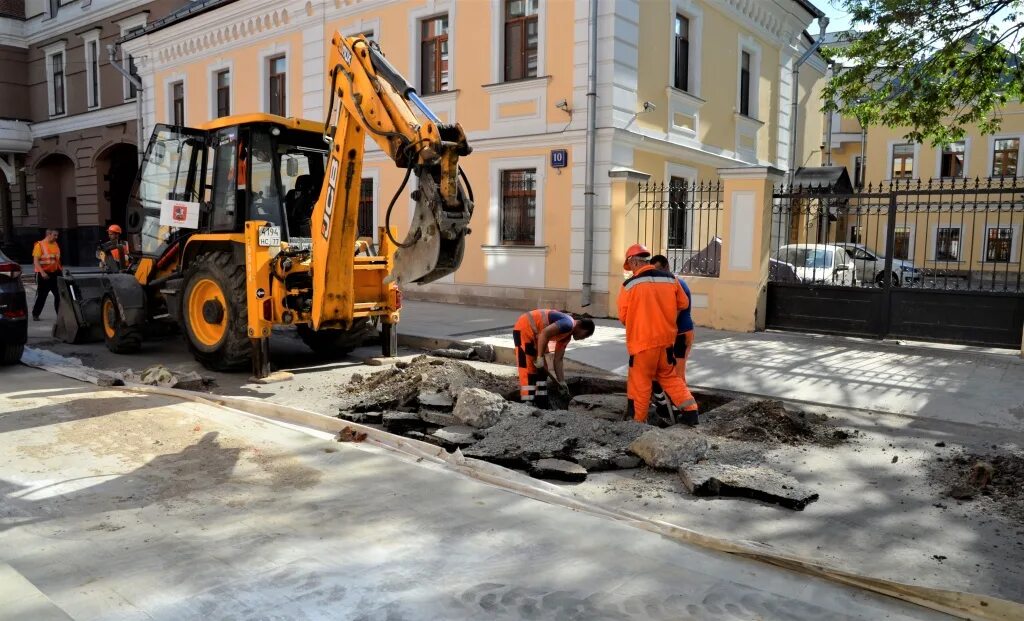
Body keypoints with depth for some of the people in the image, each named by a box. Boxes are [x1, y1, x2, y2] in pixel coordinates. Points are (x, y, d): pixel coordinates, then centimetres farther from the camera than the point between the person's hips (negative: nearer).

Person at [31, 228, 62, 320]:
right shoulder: (39, 245, -8)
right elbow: (35, 260, -13)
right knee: (41, 295, 3)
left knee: (59, 294, 2)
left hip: (55, 273, 5)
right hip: (44, 274, -5)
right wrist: (42, 272, -23)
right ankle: (35, 314, 17)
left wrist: (60, 271, 14)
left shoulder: (55, 245, 10)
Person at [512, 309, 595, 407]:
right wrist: (540, 357, -25)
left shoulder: (567, 336, 11)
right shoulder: (568, 324, -18)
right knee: (528, 368, -12)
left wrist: (561, 382, 11)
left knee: (542, 368, 14)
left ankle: (541, 401, 20)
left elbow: (557, 360, 13)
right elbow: (545, 333, -30)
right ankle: (527, 403, -10)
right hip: (524, 328, -11)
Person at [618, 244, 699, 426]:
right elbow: (683, 304, 12)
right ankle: (690, 411, 14)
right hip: (667, 338, 4)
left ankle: (638, 421, 15)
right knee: (669, 377, 20)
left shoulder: (629, 285, -11)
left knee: (640, 382, 7)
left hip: (642, 341, -4)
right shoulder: (671, 279, 1)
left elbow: (623, 317, -3)